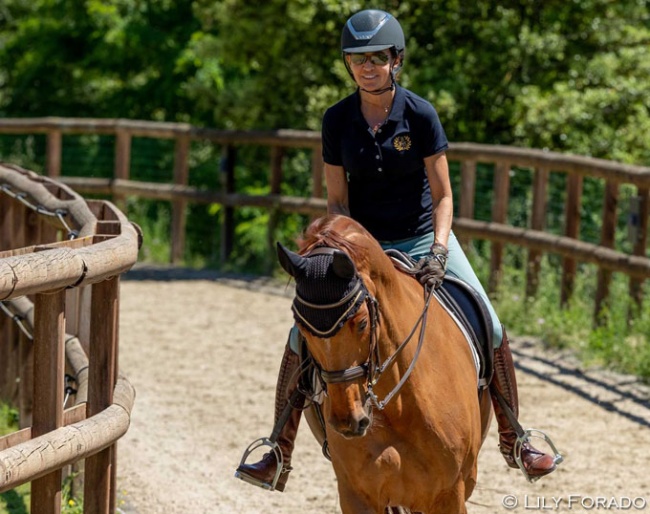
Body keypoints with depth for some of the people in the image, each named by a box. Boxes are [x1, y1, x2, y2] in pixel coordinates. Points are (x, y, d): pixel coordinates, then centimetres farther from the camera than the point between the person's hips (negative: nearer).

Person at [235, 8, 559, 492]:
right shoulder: (337, 120, -7)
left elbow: (443, 196, -9)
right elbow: (337, 200, -2)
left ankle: (513, 439, 10)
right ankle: (279, 457, -2)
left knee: (491, 332, -9)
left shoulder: (421, 114, -12)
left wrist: (439, 252, -24)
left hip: (423, 238, -1)